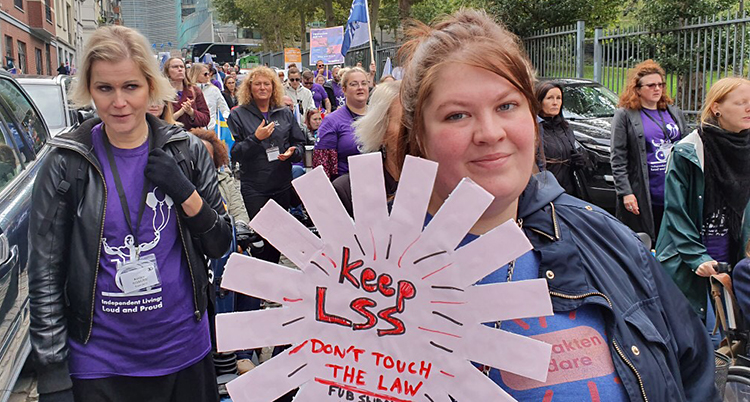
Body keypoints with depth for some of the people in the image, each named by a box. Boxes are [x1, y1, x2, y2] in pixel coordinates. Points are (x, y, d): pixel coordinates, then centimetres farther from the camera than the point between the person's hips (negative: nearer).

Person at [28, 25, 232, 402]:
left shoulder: (187, 151, -3)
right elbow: (44, 278, -4)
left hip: (185, 353, 2)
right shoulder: (65, 164, -7)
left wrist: (187, 194, -16)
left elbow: (220, 244, 2)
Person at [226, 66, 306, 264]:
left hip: (282, 186, 3)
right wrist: (255, 138, -18)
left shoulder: (285, 113, 10)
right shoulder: (238, 115, 2)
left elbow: (299, 143, 13)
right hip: (253, 187, -3)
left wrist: (292, 153, -9)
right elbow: (233, 153, -5)